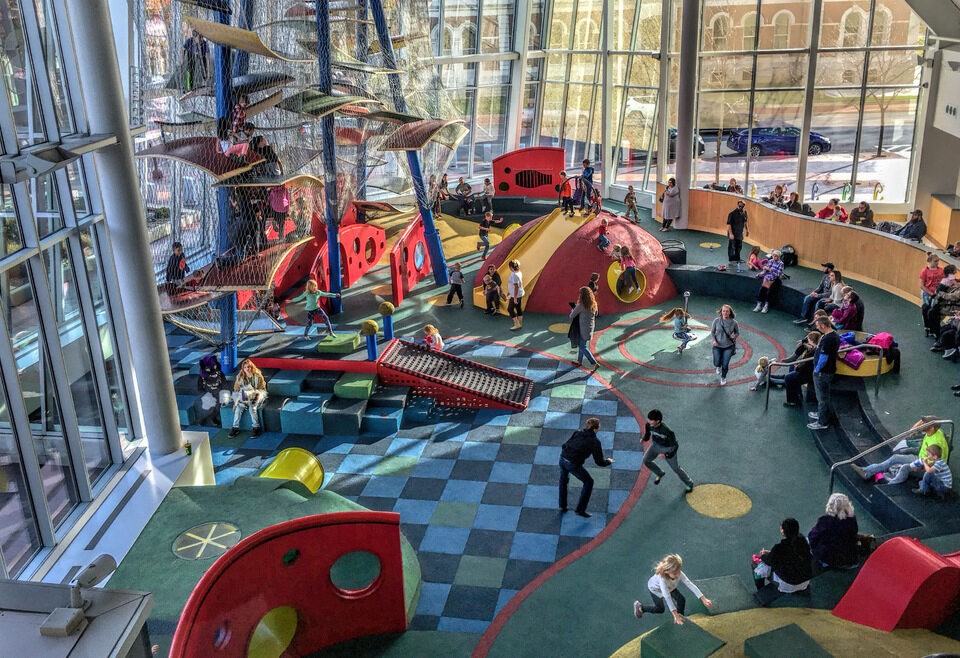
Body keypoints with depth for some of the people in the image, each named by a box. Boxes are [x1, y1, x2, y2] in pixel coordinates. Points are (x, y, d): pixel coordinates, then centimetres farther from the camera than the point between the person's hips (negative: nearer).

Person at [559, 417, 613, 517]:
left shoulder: (578, 433, 11)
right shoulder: (595, 441, -4)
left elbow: (564, 445, 16)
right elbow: (599, 462, -1)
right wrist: (608, 461, 17)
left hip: (562, 459, 6)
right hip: (573, 464, -6)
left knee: (563, 481, 31)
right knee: (588, 482, 15)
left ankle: (562, 506, 38)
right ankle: (580, 509, 13)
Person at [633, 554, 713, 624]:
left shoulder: (679, 574, -37)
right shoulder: (662, 578, -49)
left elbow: (691, 585, -38)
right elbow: (667, 597, -51)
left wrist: (704, 599, -44)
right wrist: (675, 615, -52)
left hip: (669, 586, 5)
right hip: (655, 588, -4)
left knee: (681, 600, -7)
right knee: (660, 610, 7)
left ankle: (681, 620, 17)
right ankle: (639, 607, 28)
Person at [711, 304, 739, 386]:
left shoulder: (734, 322, -11)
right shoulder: (716, 320, -11)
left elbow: (738, 332, 4)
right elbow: (712, 332, 1)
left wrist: (735, 336, -19)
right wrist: (714, 340, -13)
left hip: (728, 346, -1)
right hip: (717, 345, 1)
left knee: (725, 364, 0)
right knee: (717, 363, 3)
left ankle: (723, 378, 30)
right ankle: (718, 367, 44)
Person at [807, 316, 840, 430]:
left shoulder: (827, 339, -29)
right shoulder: (835, 335, 4)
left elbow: (823, 358, -27)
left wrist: (817, 370, -15)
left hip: (823, 372, -10)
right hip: (829, 369, 10)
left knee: (822, 396, 4)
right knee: (825, 395, 25)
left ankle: (823, 422, 15)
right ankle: (822, 413, 42)